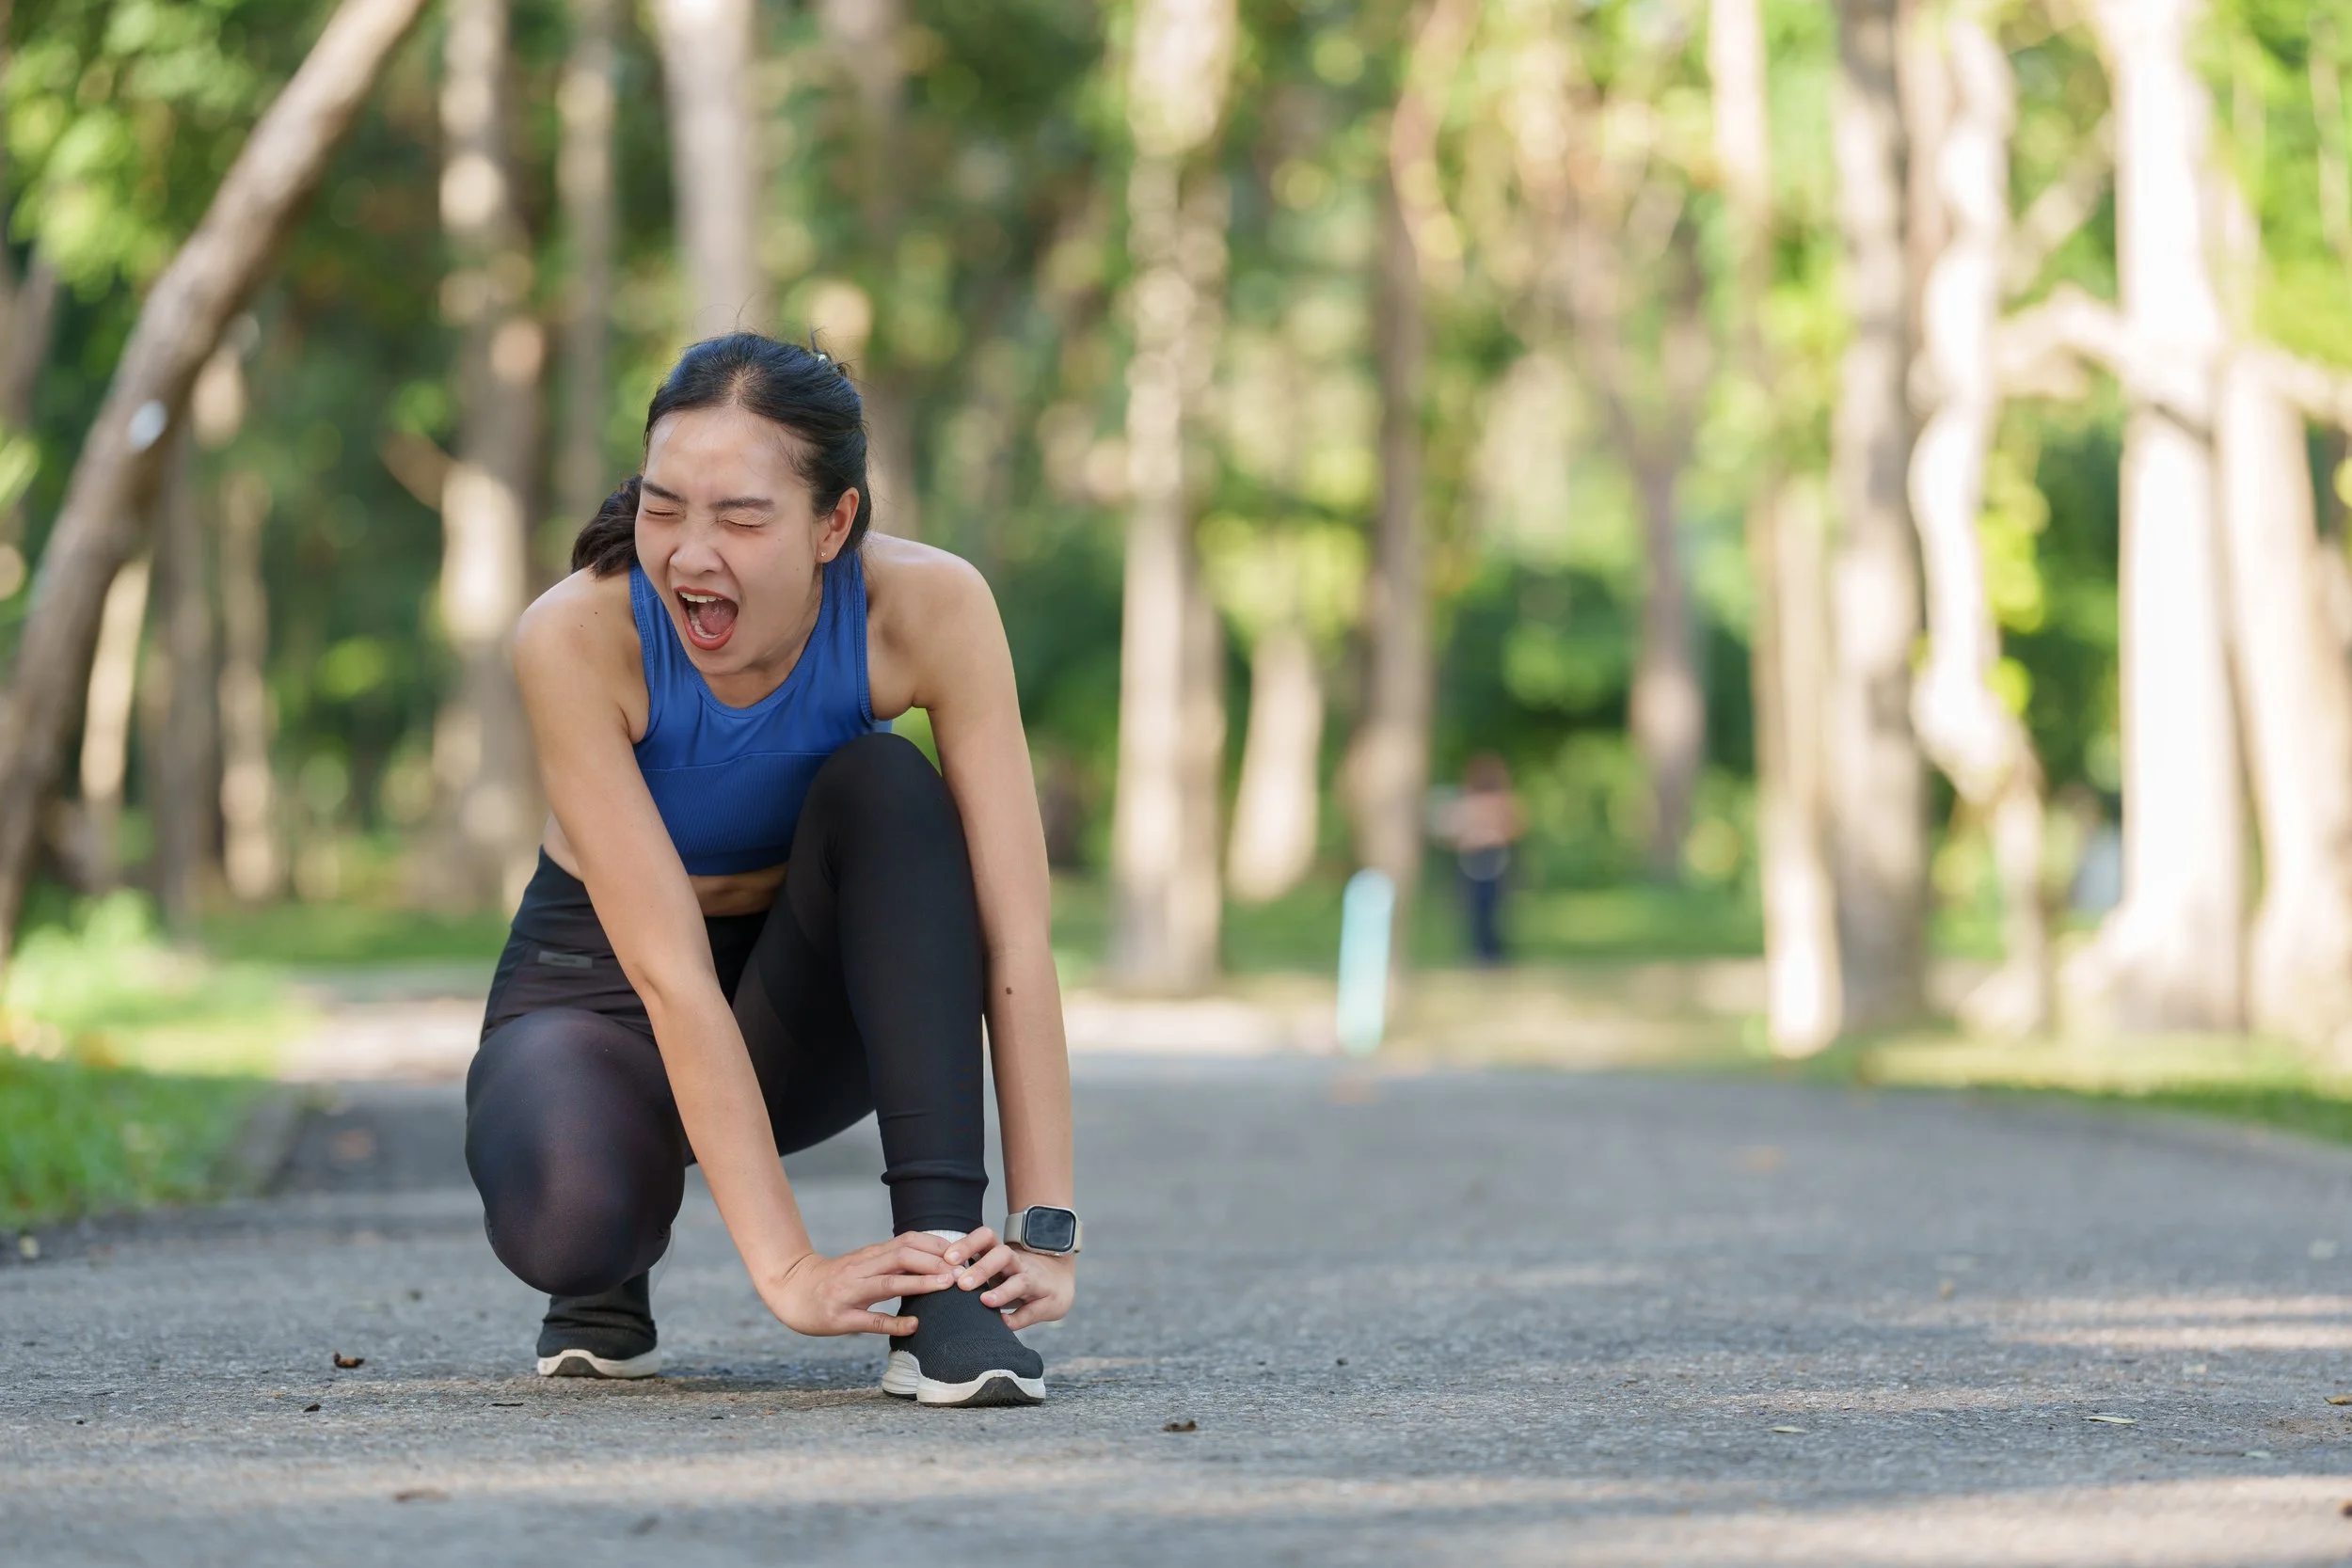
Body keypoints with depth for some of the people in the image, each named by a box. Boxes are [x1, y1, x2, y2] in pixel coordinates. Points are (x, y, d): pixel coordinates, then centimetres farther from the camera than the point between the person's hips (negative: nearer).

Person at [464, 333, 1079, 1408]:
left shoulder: (928, 606, -25)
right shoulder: (577, 635, -29)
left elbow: (1014, 932, -26)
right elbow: (667, 969, -33)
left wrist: (1045, 1232, -34)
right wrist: (786, 1268, -39)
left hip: (803, 1012, 2)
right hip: (602, 990, -2)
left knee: (885, 789, -29)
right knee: (563, 1223, -36)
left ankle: (943, 1267, -29)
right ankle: (606, 1279, 3)